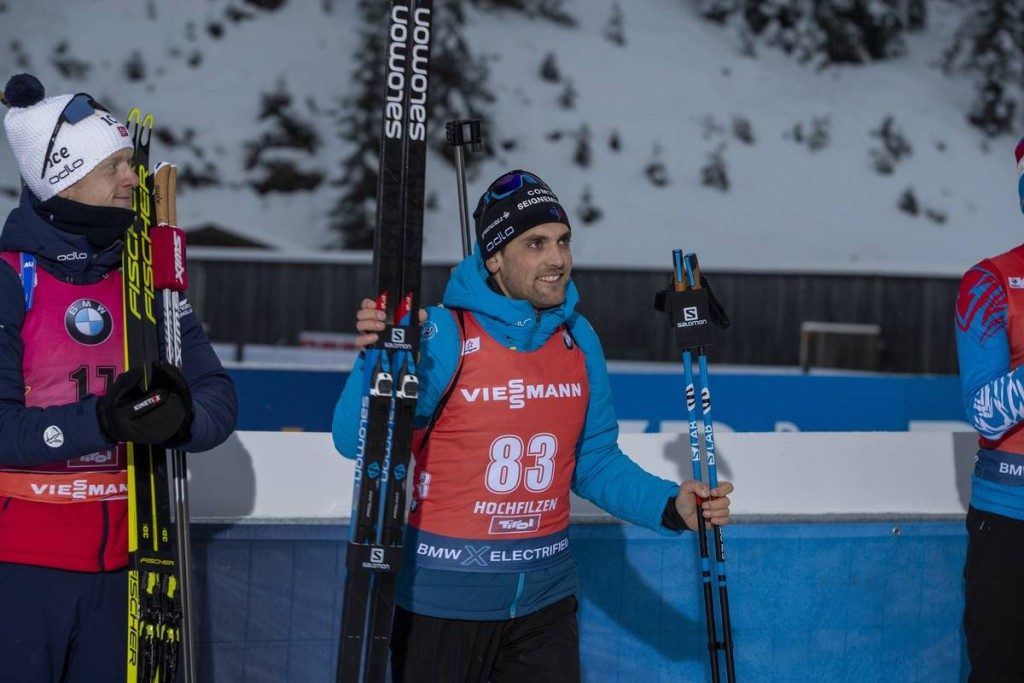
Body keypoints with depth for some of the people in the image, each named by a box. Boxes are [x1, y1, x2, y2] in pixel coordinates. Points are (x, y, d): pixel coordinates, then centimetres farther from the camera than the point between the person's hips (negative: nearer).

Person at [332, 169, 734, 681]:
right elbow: (357, 443, -21)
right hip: (443, 598, -5)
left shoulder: (578, 340, 3)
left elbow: (595, 460, 13)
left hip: (546, 599, 5)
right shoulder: (442, 335, -14)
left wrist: (670, 508, -1)